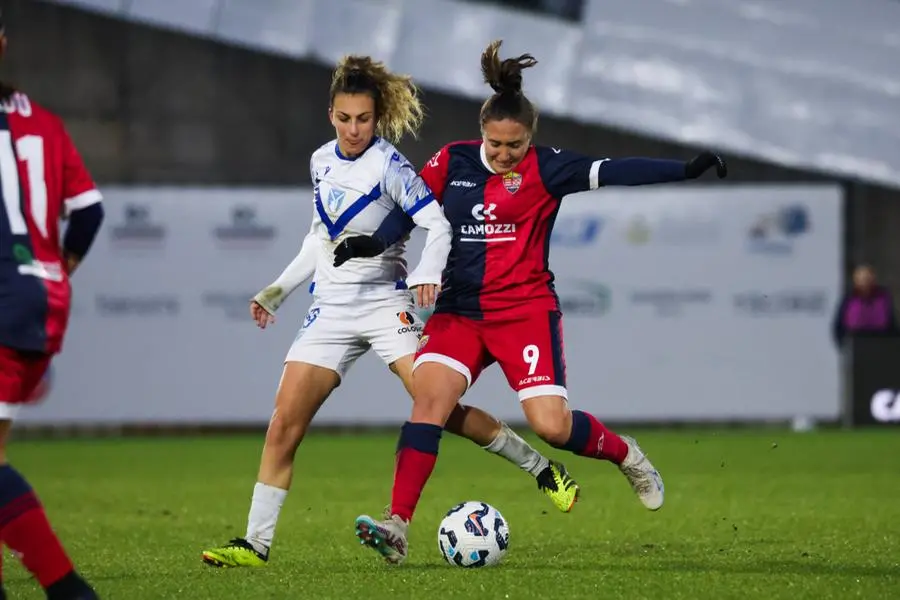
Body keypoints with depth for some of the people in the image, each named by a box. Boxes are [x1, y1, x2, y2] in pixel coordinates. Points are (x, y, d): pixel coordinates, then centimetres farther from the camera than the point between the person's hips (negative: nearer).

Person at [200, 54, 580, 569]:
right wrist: (279, 289, 19)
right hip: (332, 310, 5)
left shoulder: (389, 168, -12)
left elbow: (440, 226, -16)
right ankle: (256, 543, -2)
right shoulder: (322, 161, 7)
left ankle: (542, 468, 0)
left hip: (387, 307, -5)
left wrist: (426, 274, -34)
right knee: (284, 425, -5)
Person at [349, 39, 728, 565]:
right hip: (459, 310, 2)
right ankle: (398, 527, -27)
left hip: (526, 310, -2)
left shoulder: (545, 168, -4)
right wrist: (368, 244, -2)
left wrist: (687, 169, -25)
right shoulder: (452, 162, 4)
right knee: (430, 394, -21)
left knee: (553, 426, -12)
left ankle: (625, 454, 22)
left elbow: (611, 172, -14)